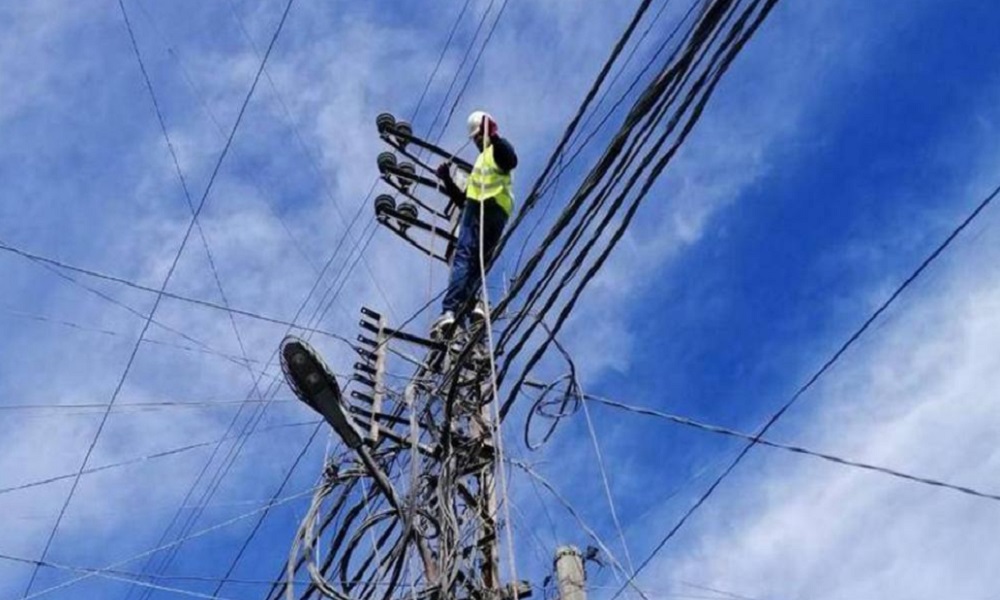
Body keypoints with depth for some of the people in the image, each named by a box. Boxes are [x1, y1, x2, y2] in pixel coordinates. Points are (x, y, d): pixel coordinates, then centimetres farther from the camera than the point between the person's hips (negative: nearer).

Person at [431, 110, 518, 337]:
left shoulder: (498, 148, 15)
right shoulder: (480, 162, 40)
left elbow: (512, 161, -14)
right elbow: (462, 200, 33)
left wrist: (494, 136, -22)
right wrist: (447, 181, 22)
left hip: (490, 207, -10)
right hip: (475, 207, 10)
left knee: (464, 256, -22)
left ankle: (449, 310, -35)